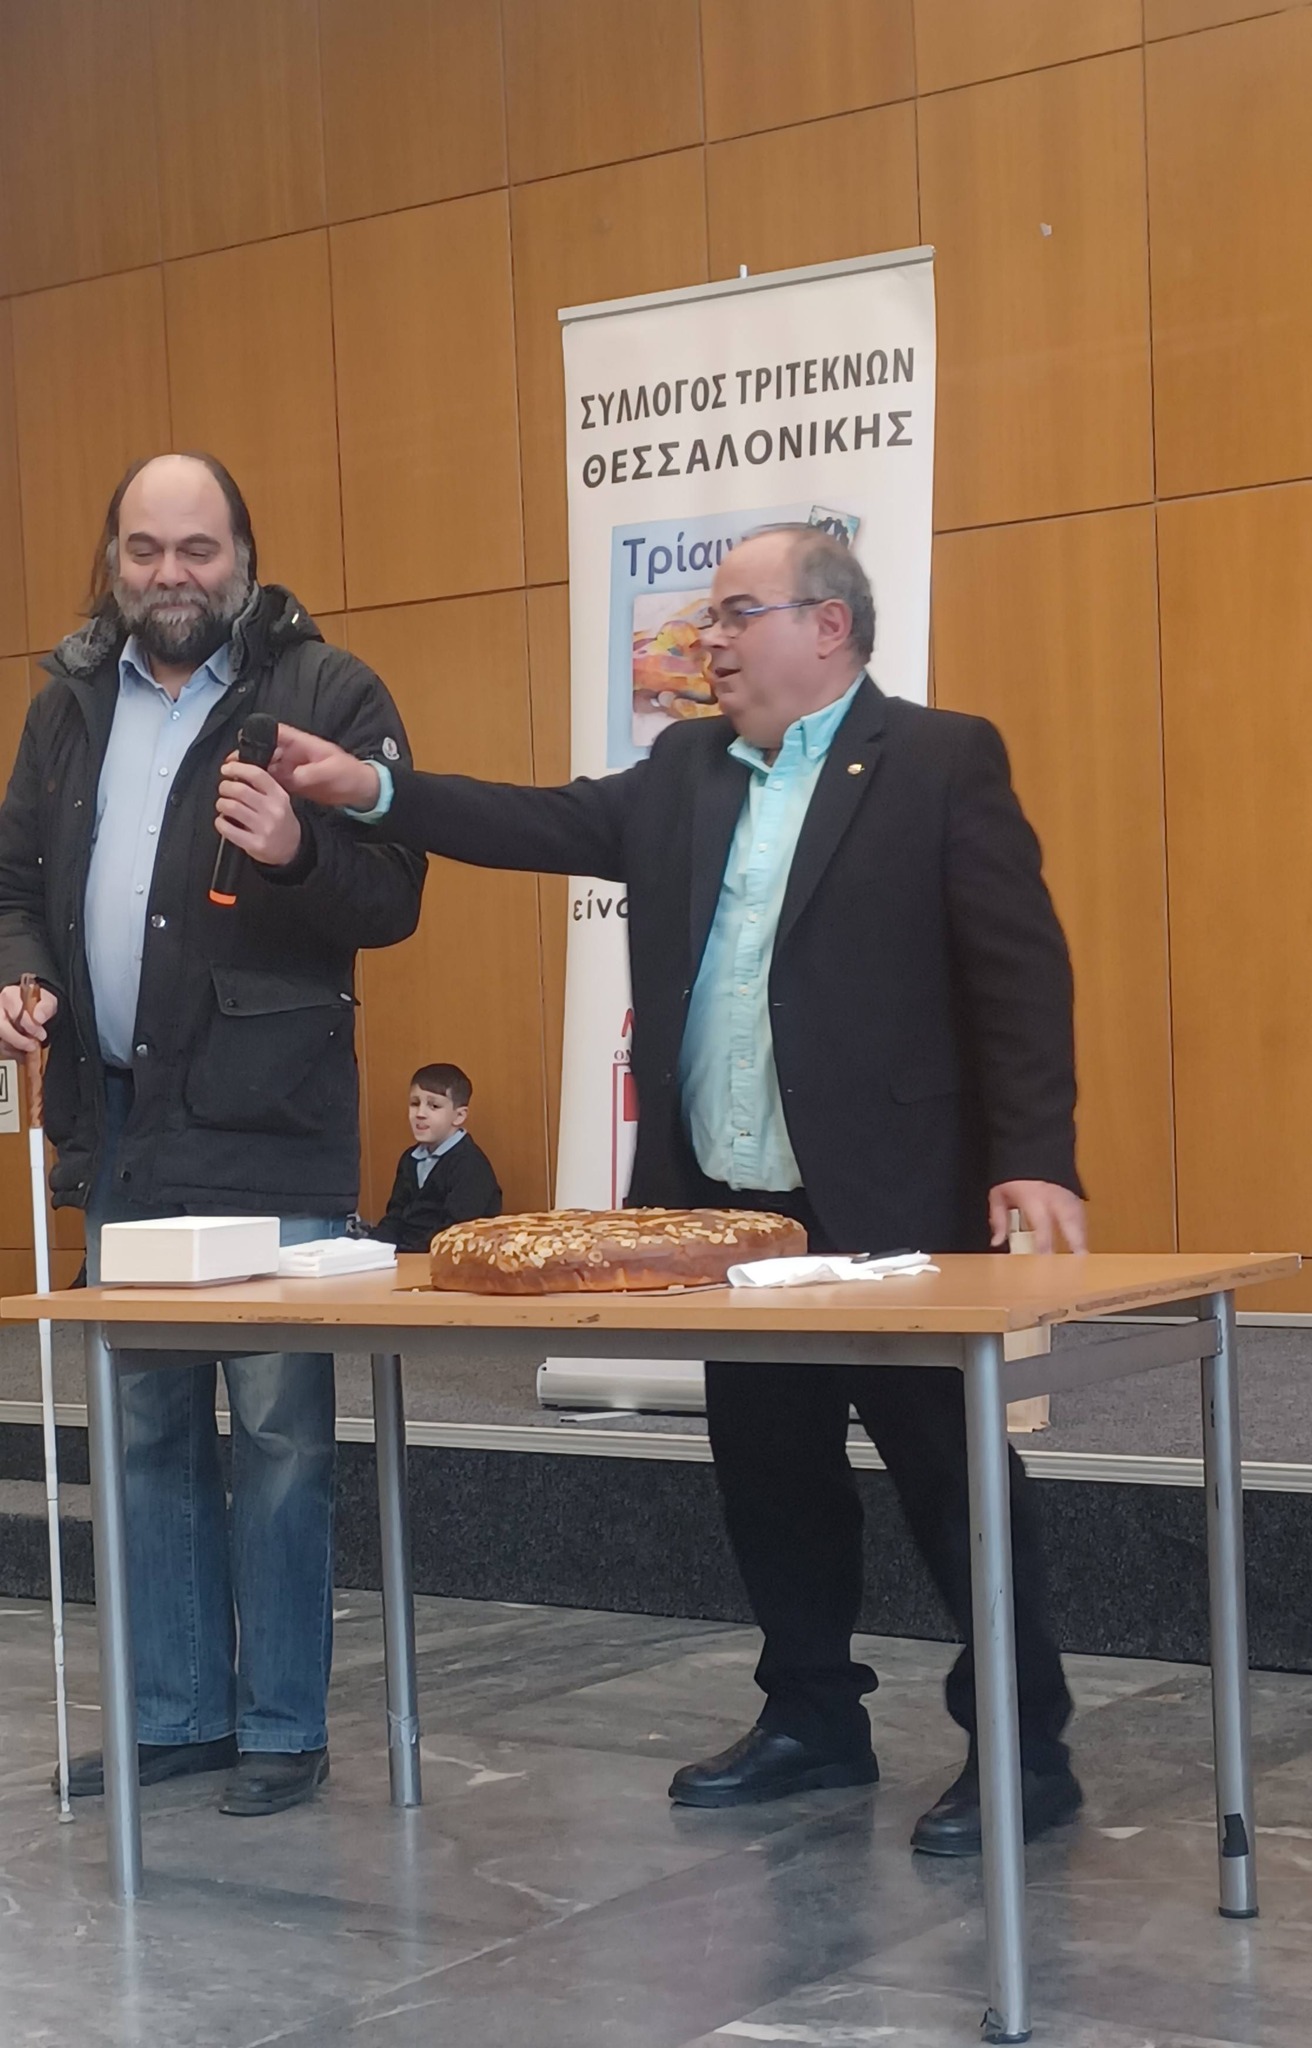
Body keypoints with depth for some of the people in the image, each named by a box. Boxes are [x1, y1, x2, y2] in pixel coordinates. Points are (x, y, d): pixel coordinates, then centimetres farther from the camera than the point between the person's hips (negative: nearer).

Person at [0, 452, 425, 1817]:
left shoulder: (324, 691, -3)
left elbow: (394, 894, -7)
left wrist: (299, 852, -27)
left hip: (268, 1133, -5)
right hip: (116, 1127, 6)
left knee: (280, 1431, -1)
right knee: (148, 1433, 12)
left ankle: (282, 1727, 11)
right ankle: (177, 1714, 24)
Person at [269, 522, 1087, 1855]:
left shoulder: (941, 761, -6)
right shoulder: (684, 773, 13)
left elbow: (1020, 969, -10)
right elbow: (550, 823, 5)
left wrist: (1035, 1159, -18)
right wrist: (371, 789, -6)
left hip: (891, 1203, -6)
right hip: (725, 1204, 6)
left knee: (950, 1471, 0)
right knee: (769, 1474, 14)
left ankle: (1024, 1749, 13)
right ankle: (813, 1722, 29)